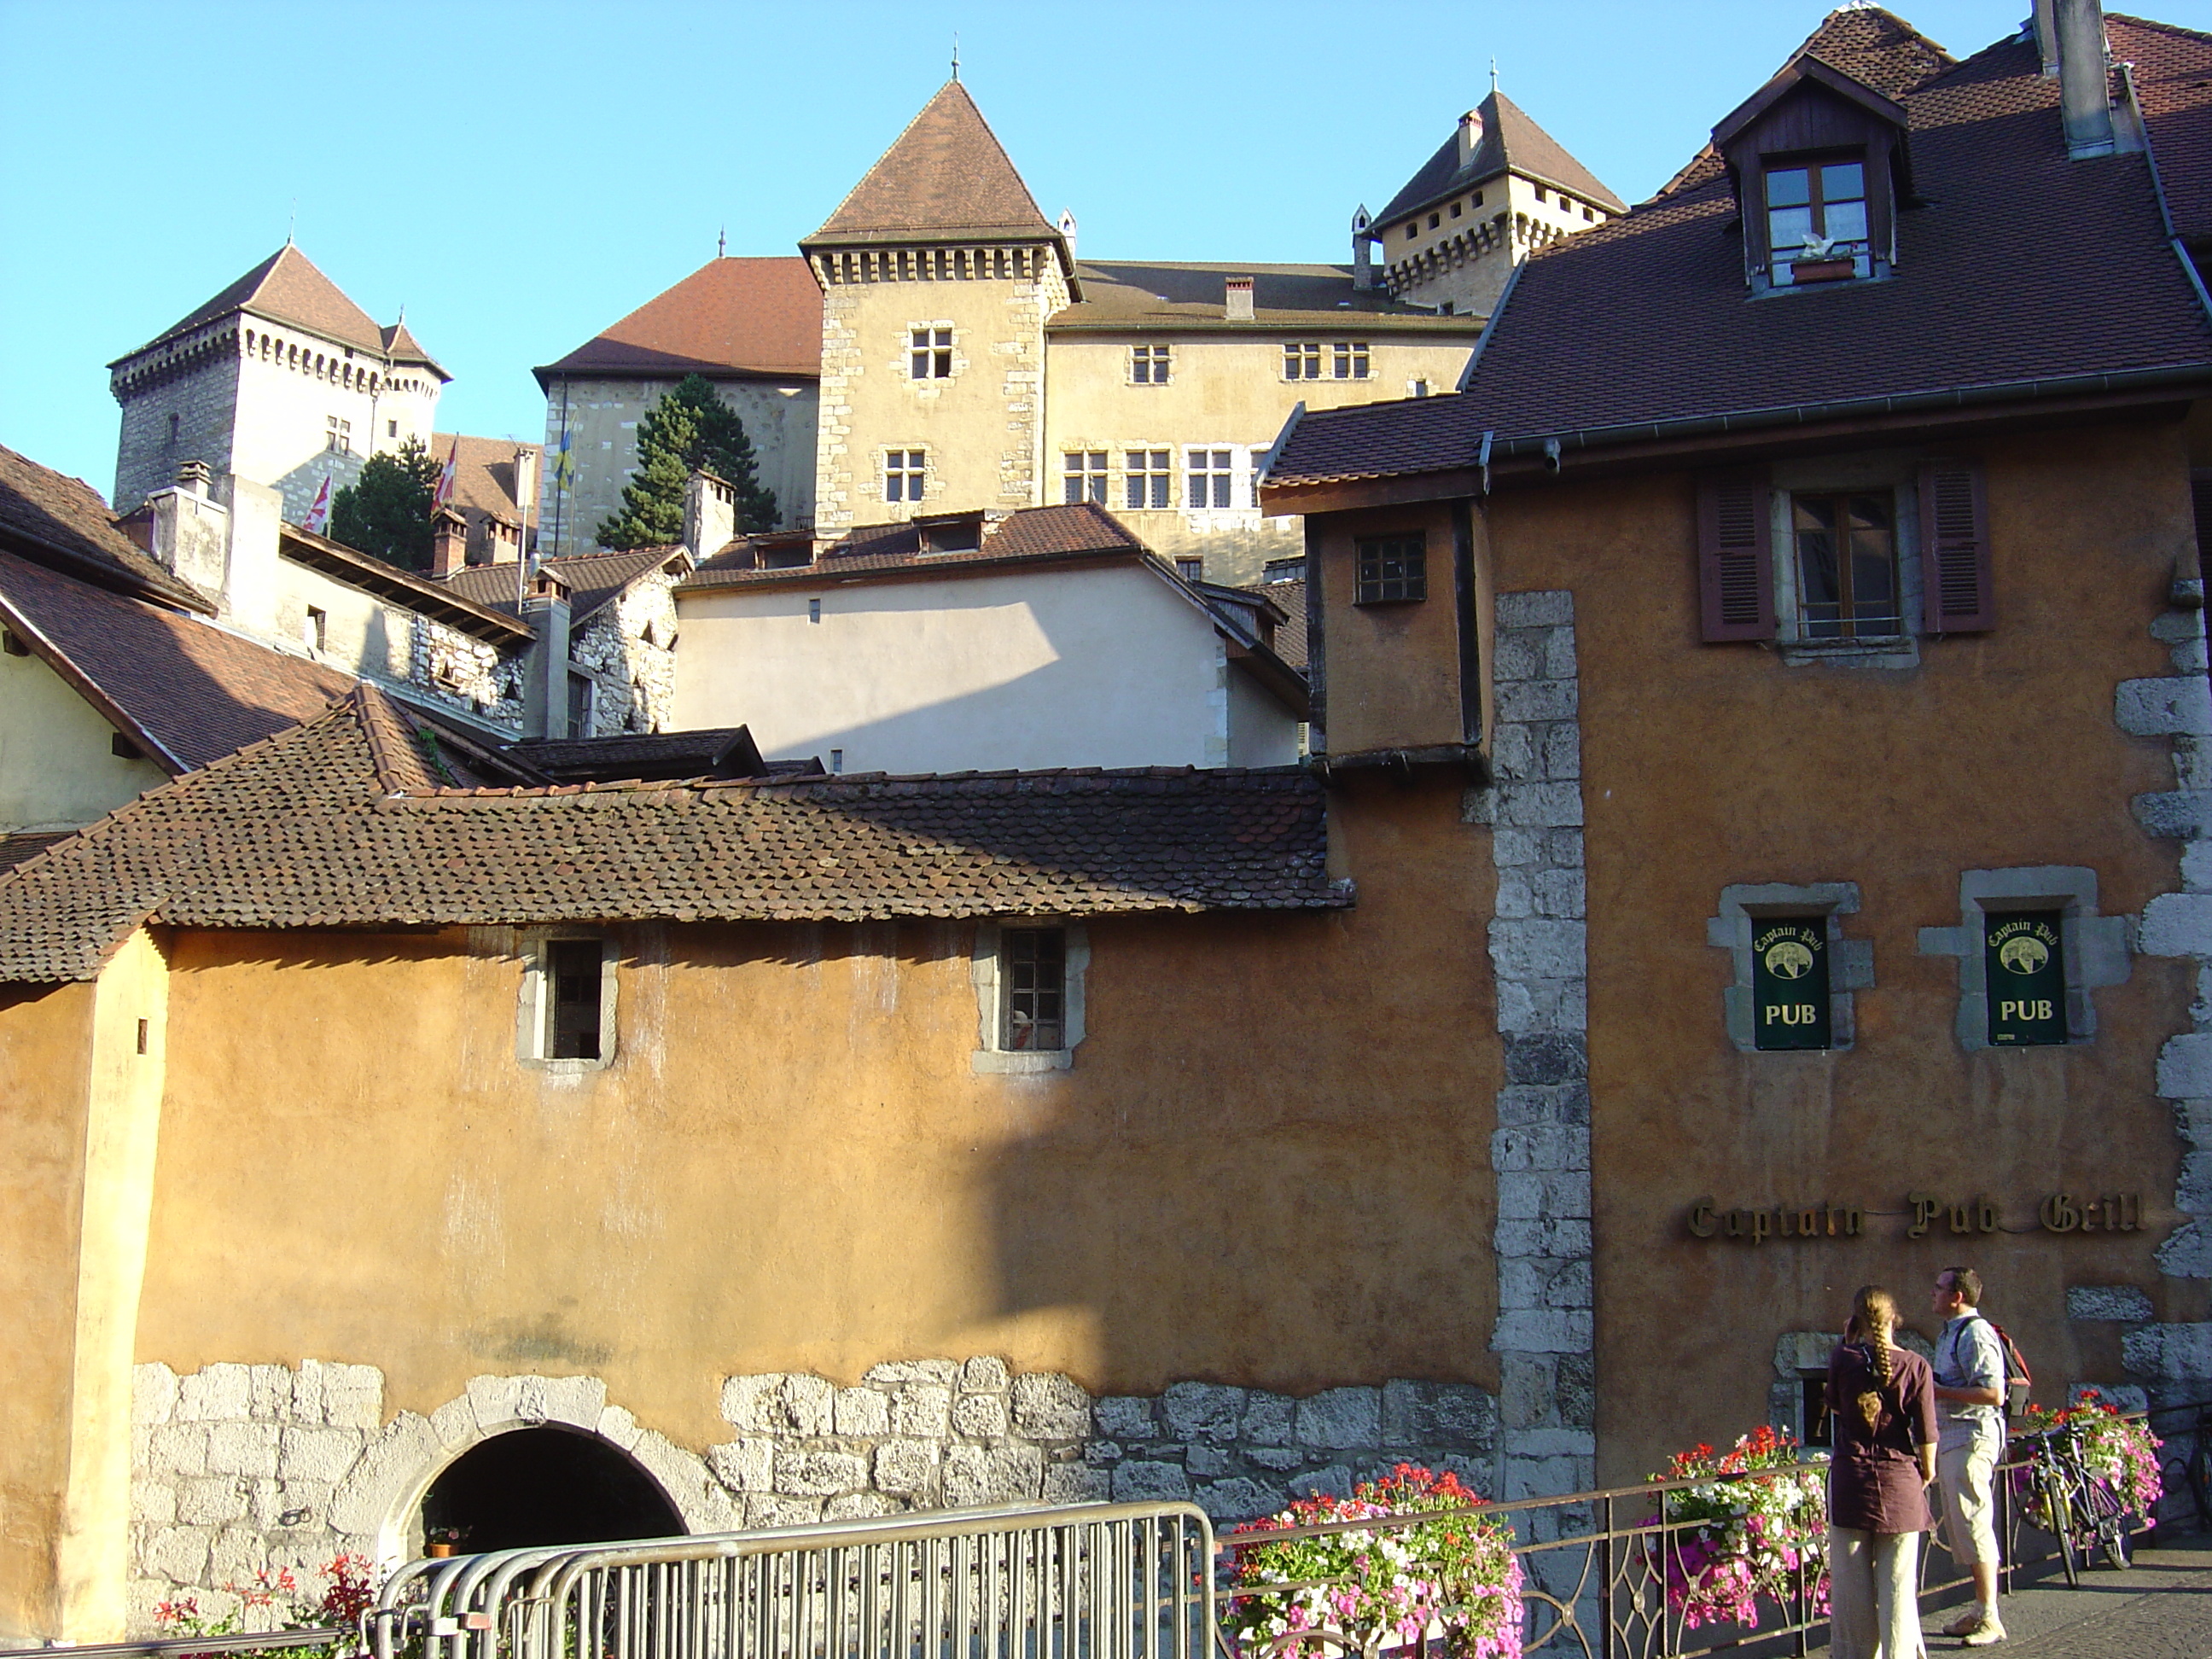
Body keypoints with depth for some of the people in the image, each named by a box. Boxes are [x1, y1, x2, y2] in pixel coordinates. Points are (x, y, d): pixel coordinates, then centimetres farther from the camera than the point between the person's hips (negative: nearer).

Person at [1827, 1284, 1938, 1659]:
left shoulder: (1843, 1358, -4)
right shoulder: (1915, 1366, -5)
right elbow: (1927, 1431, -4)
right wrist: (1927, 1472, 14)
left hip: (1850, 1480, 0)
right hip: (1900, 1482, 0)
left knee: (1852, 1584, 7)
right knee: (1898, 1585, 5)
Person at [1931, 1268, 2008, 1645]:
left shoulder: (1975, 1335, -16)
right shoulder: (1950, 1333, 16)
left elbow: (1994, 1394, -24)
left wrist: (1940, 1391, -21)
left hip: (1971, 1439, -11)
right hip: (1949, 1439, 11)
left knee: (1972, 1524, -7)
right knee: (1957, 1526, 13)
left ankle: (1989, 1617, -1)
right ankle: (1979, 1609, 20)